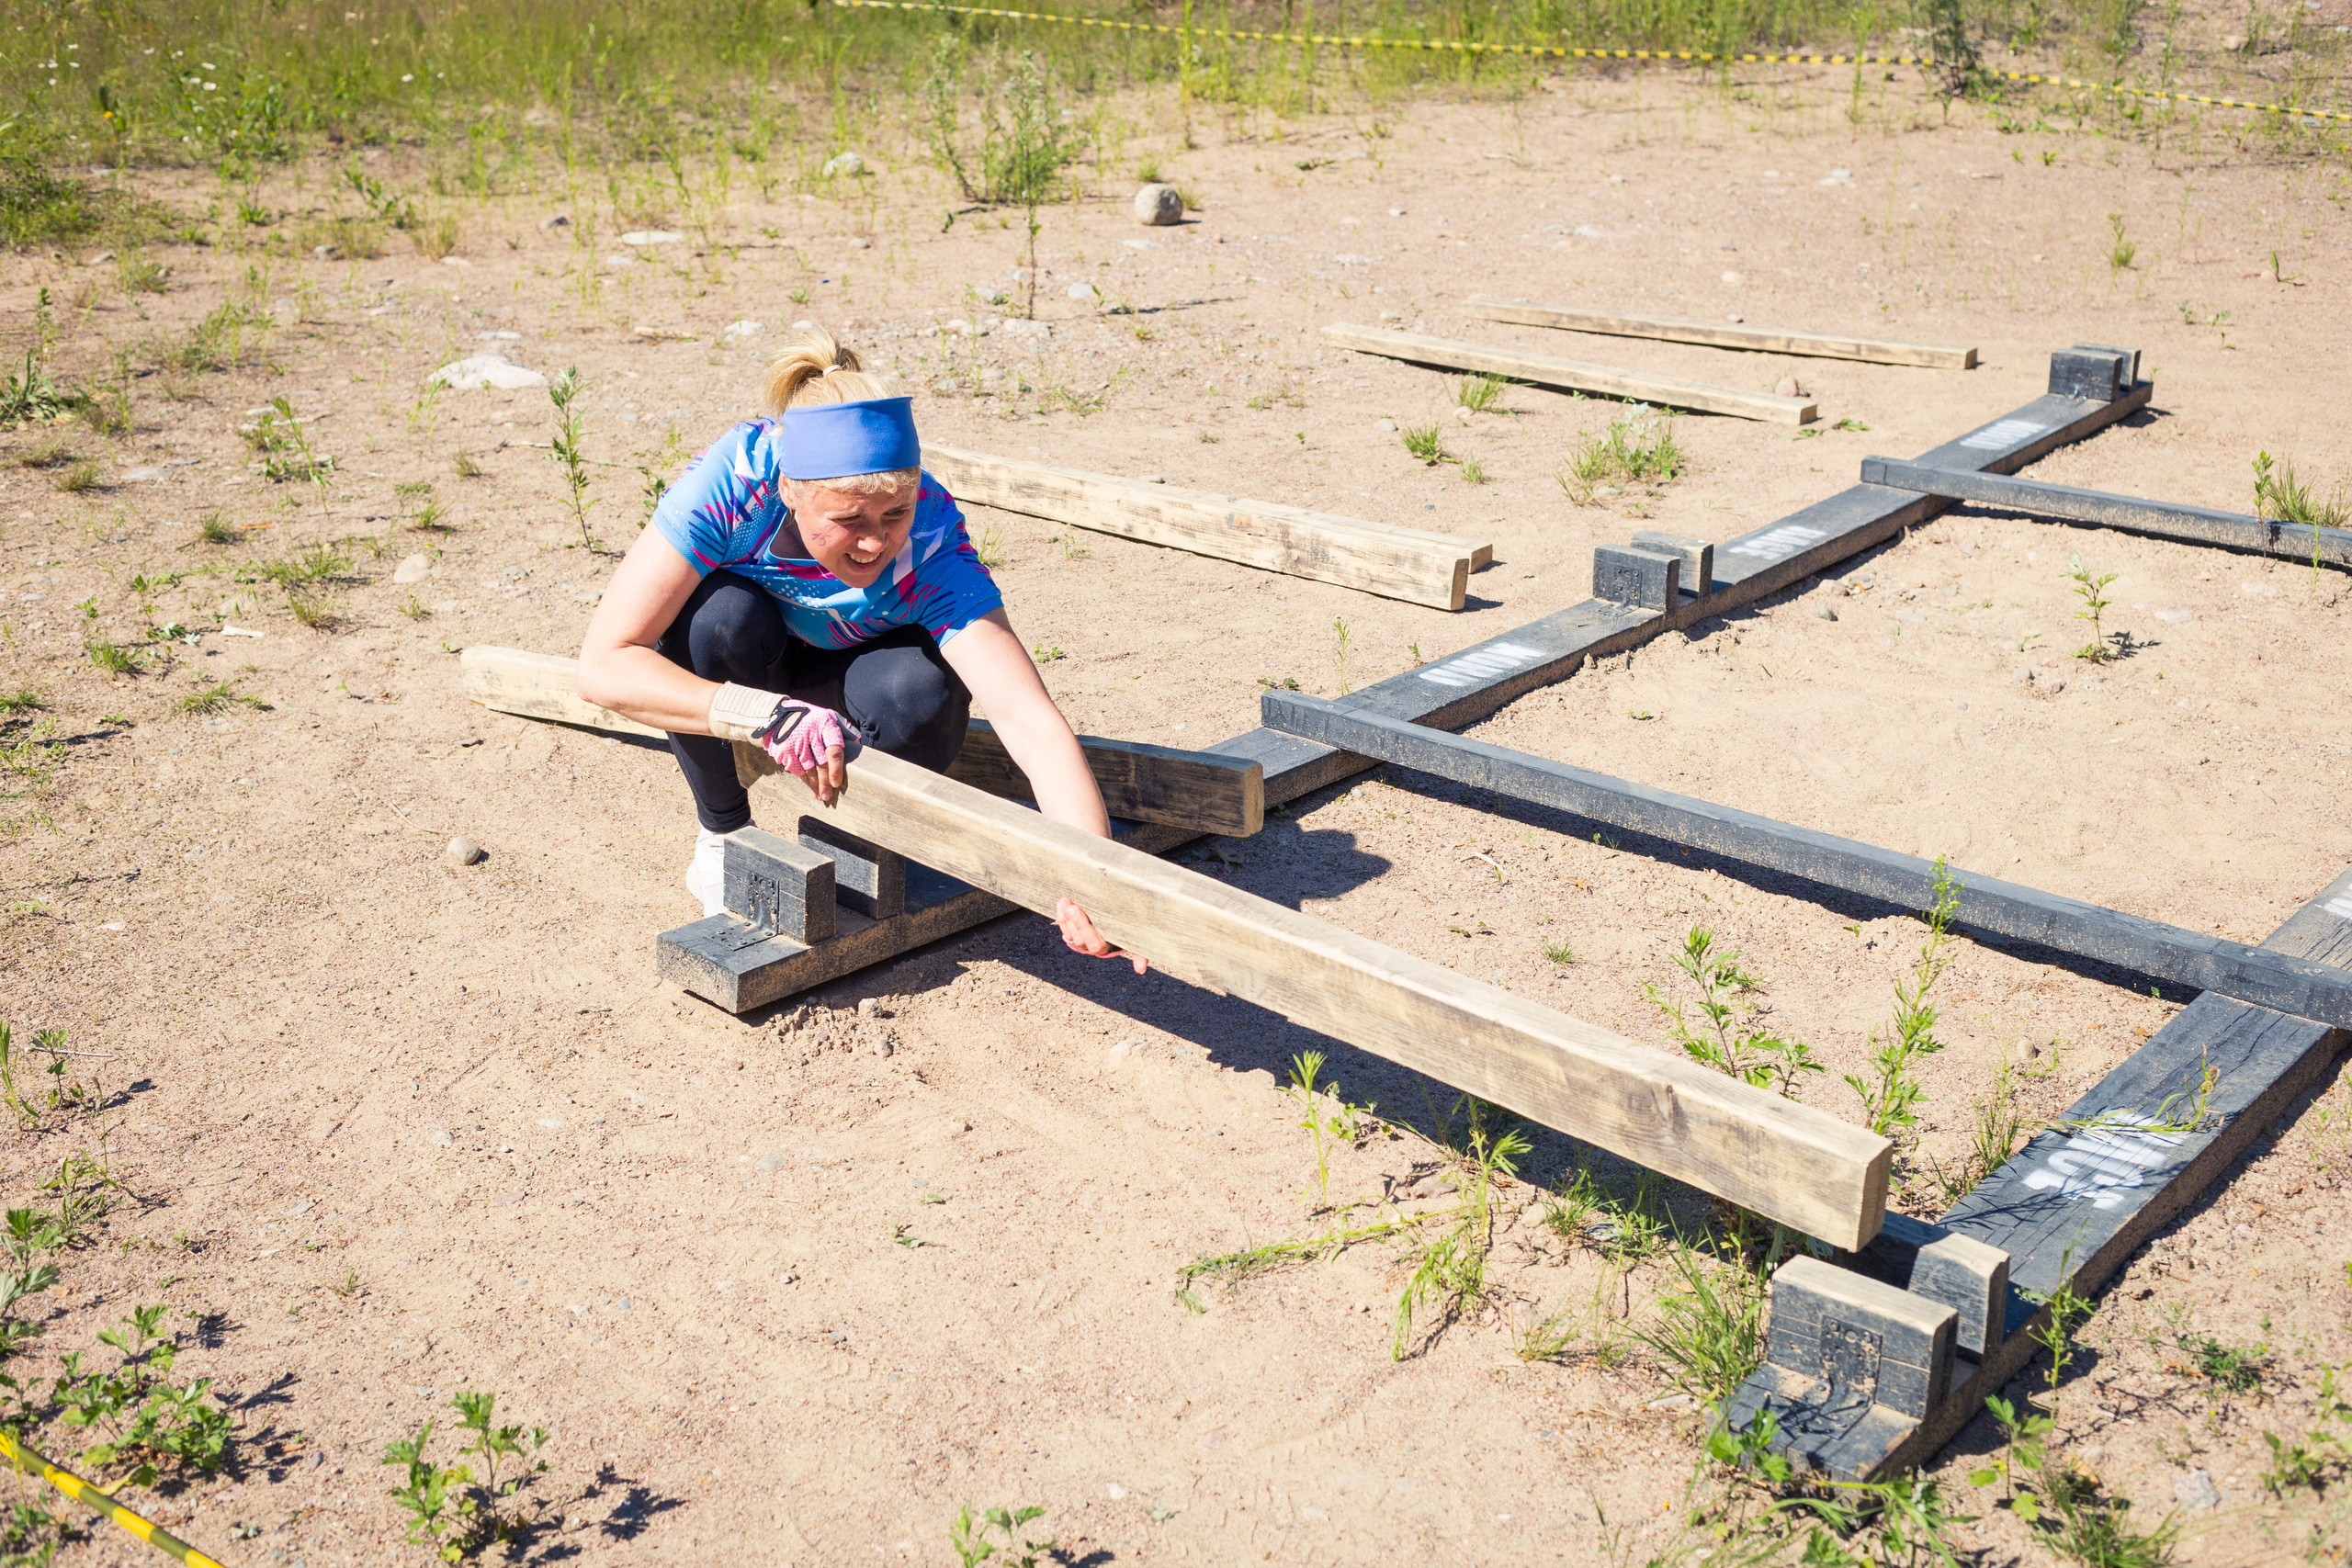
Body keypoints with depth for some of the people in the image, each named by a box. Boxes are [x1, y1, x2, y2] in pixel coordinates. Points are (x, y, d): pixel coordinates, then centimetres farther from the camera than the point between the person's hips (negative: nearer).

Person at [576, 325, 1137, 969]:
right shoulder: (734, 480, -35)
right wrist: (769, 714, -50)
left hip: (839, 677, 0)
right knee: (721, 611, -34)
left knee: (923, 693, -33)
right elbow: (603, 665, -36)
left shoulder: (932, 542, -33)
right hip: (743, 673, 0)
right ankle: (721, 833, -9)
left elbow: (1032, 724, -43)